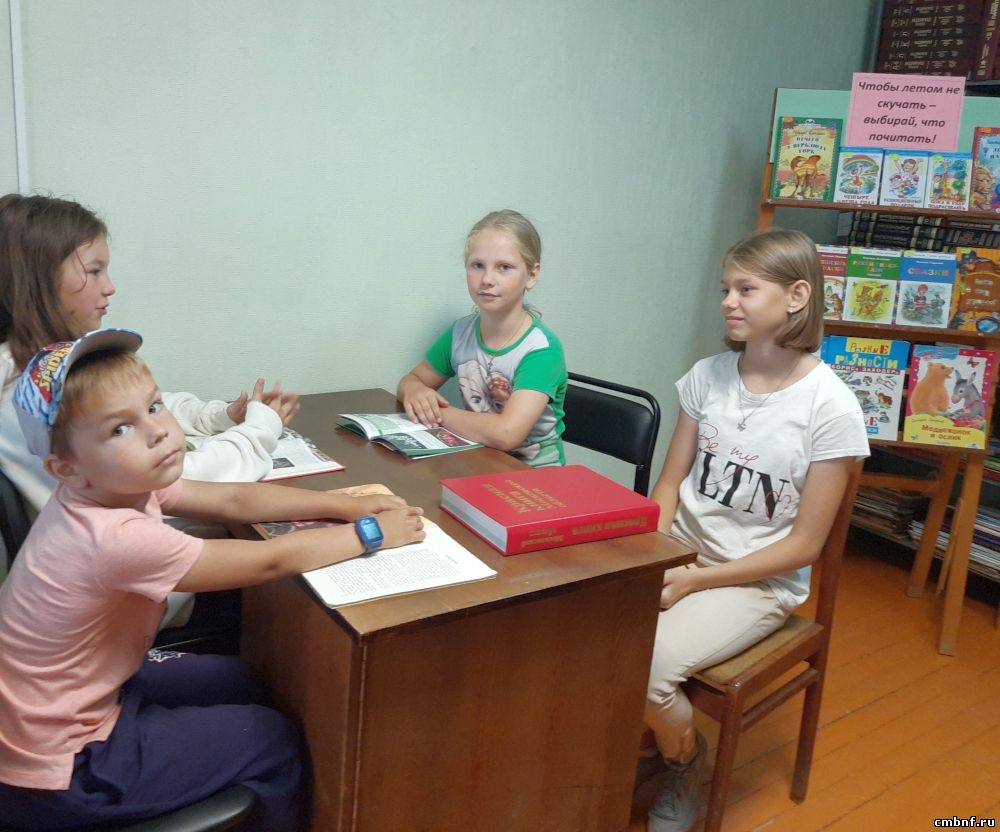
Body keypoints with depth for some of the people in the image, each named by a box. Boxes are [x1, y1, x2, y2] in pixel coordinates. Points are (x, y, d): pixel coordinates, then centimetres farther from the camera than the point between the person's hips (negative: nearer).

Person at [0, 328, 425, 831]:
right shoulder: (118, 538, -35)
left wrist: (348, 505, -8)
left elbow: (233, 500, -4)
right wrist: (371, 533, -15)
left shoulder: (118, 487, -10)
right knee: (269, 739, 3)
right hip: (58, 773, -8)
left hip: (77, 694, 8)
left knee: (233, 680, 20)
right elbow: (271, 561, -28)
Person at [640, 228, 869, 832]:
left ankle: (684, 766, 11)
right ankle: (648, 745, 13)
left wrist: (696, 580, -17)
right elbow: (670, 483, 6)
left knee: (644, 666, -26)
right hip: (681, 552, 5)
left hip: (758, 580, -4)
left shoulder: (831, 408, -14)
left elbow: (804, 544, -11)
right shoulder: (708, 375, 0)